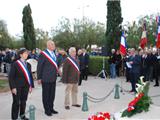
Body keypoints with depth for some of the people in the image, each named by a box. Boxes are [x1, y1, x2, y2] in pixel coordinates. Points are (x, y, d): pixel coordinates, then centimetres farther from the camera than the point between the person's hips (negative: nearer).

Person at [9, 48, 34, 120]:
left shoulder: (28, 65, 9)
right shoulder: (15, 64, -9)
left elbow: (30, 76, 12)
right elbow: (11, 76, -11)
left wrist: (31, 86, 5)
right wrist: (13, 87, -16)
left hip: (25, 86, 5)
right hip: (17, 87, -5)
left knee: (23, 101, 14)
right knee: (16, 102, 1)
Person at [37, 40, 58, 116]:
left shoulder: (54, 54, 11)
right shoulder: (43, 54, -11)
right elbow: (39, 66, -9)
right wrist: (39, 78, -9)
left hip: (53, 78, 7)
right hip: (46, 78, -7)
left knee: (52, 94, 14)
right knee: (46, 95, 6)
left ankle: (51, 108, 28)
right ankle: (47, 110, 19)